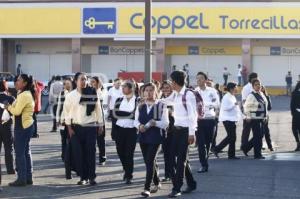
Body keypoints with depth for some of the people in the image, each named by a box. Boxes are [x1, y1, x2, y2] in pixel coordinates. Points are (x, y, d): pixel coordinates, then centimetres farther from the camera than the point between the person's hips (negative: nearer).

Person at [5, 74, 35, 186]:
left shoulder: (24, 95, -17)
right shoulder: (28, 94, 16)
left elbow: (17, 111, -20)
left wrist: (9, 107, -4)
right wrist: (11, 107, 1)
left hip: (22, 127, -10)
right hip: (27, 125, 10)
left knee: (20, 153, -6)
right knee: (26, 152, 13)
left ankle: (22, 179, -3)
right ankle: (28, 178, 18)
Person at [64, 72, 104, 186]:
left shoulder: (93, 94, -1)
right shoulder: (70, 96, 0)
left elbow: (98, 110, 4)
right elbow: (67, 112, 3)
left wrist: (100, 125, 5)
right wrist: (69, 127, 0)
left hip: (91, 126, -1)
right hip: (77, 127, 1)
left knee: (91, 151, -2)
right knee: (81, 152, 4)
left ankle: (92, 177, 4)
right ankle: (83, 177, 12)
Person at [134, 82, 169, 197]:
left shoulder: (161, 106, -4)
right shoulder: (140, 107, 10)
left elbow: (165, 123, -8)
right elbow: (136, 120, 7)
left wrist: (155, 123, -25)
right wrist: (139, 126, -15)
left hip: (155, 137, -5)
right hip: (143, 137, 5)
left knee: (150, 161, -12)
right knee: (148, 161, 14)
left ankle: (147, 188, -10)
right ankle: (157, 183, 31)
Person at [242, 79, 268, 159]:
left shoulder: (261, 94, 11)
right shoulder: (251, 96, -13)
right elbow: (246, 106, -12)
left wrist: (265, 115, 15)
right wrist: (248, 117, -12)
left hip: (262, 119, 8)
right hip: (255, 119, -8)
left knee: (260, 135, 12)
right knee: (257, 136, -5)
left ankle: (245, 147, 26)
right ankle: (257, 154, 4)